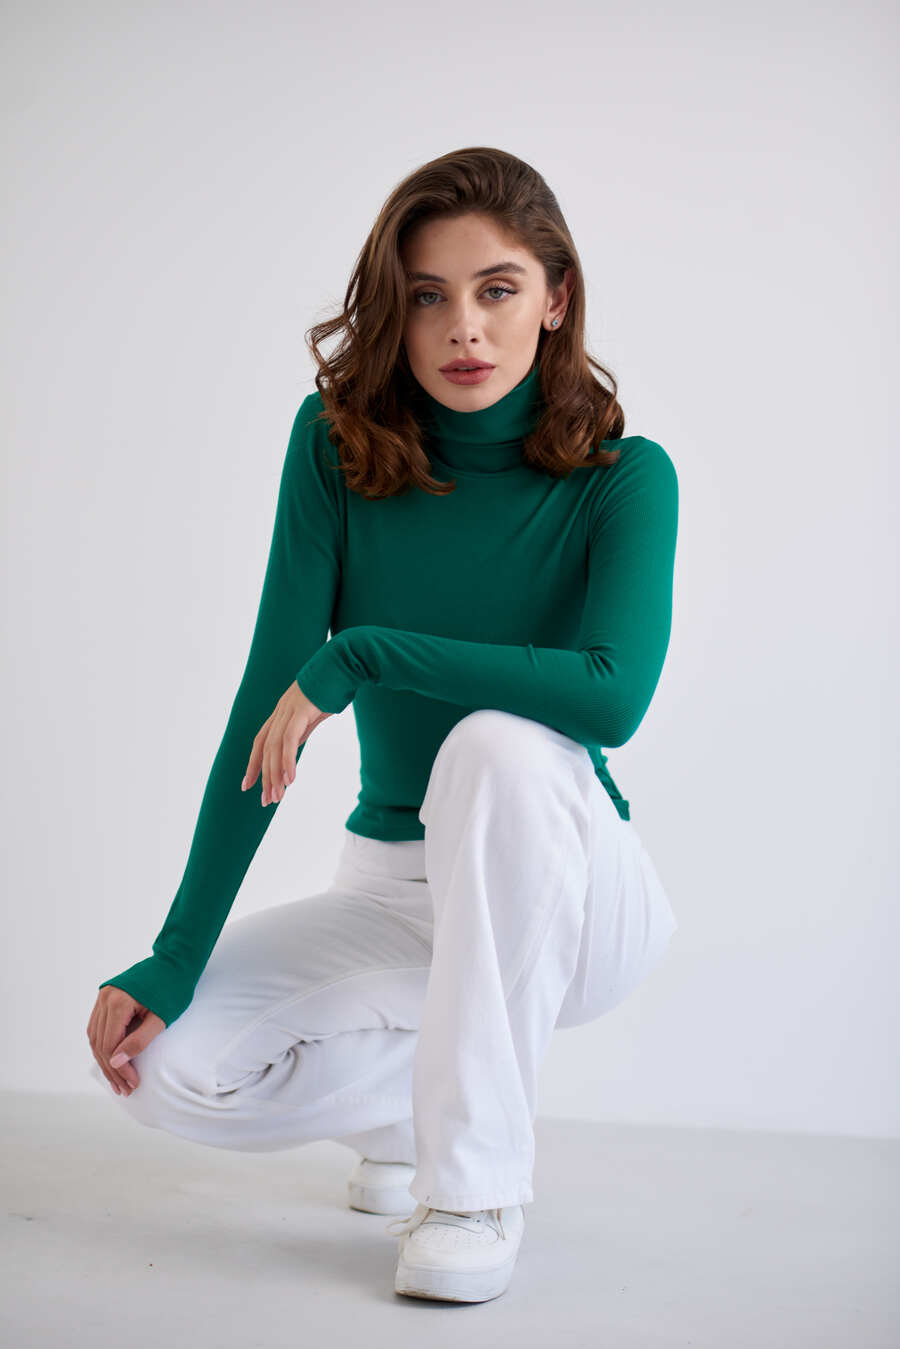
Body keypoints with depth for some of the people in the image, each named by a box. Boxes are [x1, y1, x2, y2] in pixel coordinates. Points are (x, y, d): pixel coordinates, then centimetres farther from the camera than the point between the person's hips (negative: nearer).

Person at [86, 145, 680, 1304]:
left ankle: (480, 1184, -22)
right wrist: (175, 960, -15)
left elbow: (613, 696, -32)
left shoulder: (624, 477, -14)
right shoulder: (337, 445, -8)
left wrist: (357, 656, -29)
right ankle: (414, 1080, 14)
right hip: (391, 890, 3)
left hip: (567, 891, -3)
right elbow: (269, 703, -11)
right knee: (165, 1068, -19)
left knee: (499, 744, -36)